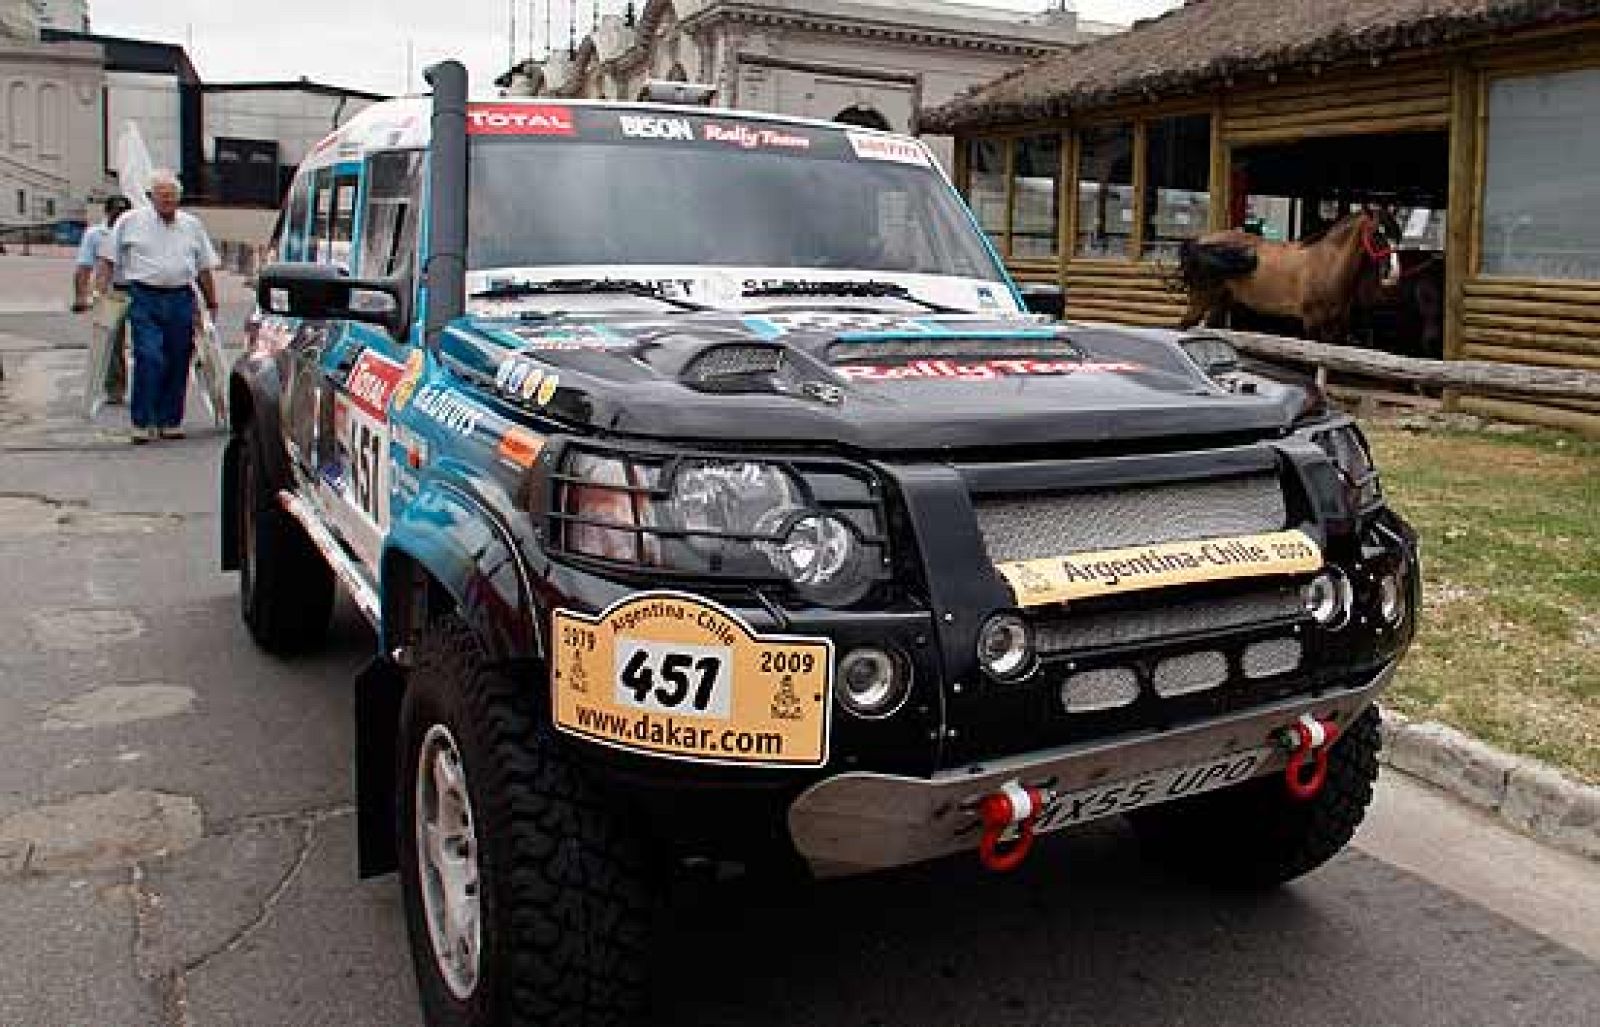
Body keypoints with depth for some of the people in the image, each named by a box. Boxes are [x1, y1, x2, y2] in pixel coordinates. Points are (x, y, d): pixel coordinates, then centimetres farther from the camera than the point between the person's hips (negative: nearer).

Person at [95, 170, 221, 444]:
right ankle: (142, 423, -8)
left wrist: (212, 303, 17)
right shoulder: (130, 221, 6)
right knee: (149, 359, -13)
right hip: (145, 299, -3)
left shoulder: (192, 225, 15)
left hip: (181, 300, 3)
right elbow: (107, 260, 8)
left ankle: (171, 421, 14)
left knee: (178, 363, 5)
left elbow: (204, 268, 19)